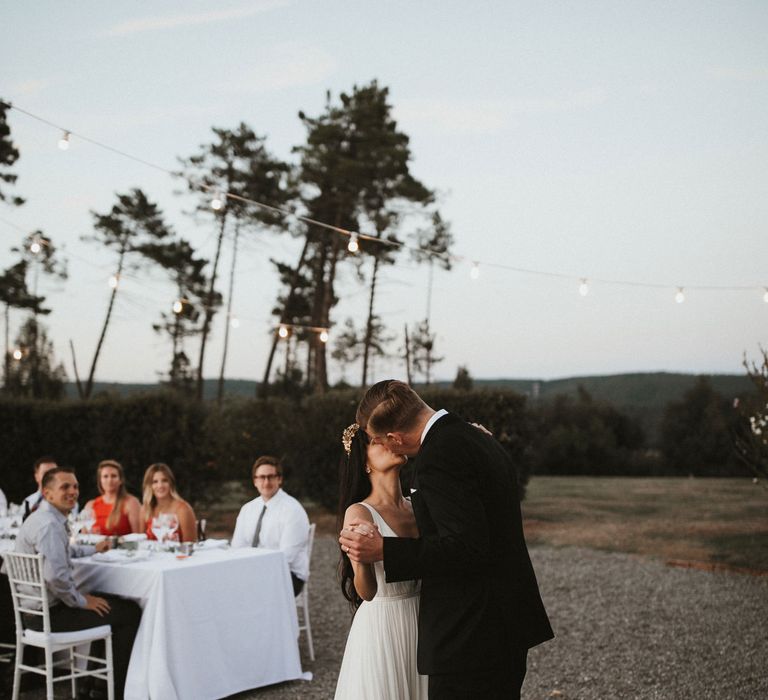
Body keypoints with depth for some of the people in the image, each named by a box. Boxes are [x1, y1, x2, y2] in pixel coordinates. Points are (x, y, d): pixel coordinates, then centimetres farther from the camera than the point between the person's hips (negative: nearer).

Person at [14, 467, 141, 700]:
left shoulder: (43, 518, 11)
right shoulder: (49, 525, -23)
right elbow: (55, 576, -33)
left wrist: (94, 549, 34)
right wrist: (81, 601, -19)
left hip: (38, 606, 11)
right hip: (50, 613, -11)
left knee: (118, 602, 22)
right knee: (131, 612, -6)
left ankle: (107, 678, 28)